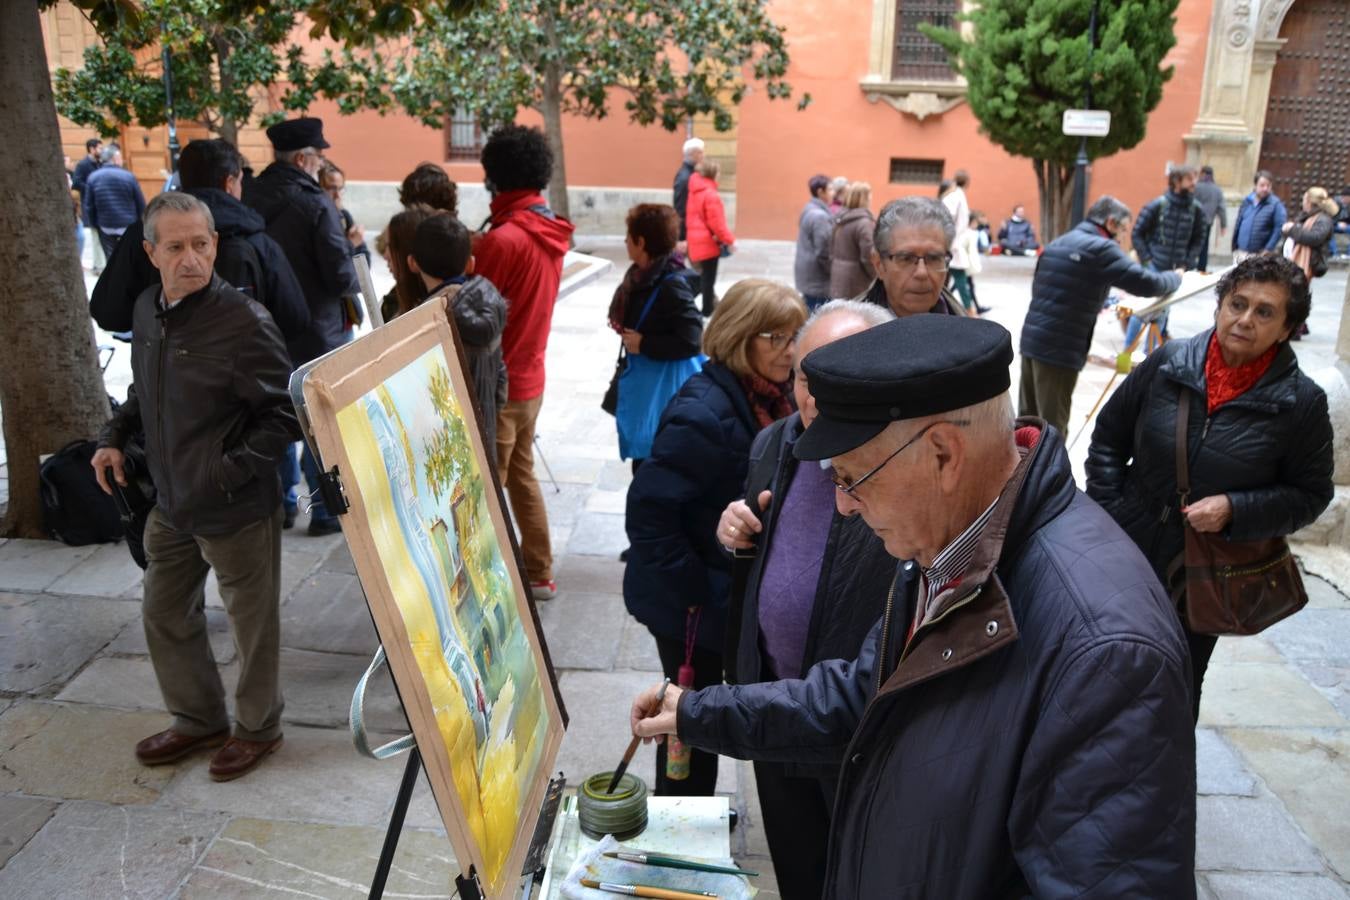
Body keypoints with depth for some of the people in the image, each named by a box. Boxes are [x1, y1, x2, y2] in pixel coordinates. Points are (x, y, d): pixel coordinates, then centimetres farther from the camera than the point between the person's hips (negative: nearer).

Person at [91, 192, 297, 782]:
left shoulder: (244, 322, -21)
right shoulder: (148, 309, 2)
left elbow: (285, 415, -18)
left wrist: (230, 471, -23)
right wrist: (115, 436, 5)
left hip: (237, 510, -7)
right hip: (172, 504, 8)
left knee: (252, 622, 11)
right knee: (165, 615, 20)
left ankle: (257, 728, 33)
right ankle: (198, 719, 42)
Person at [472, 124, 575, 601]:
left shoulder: (503, 239, -22)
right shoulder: (552, 232, 4)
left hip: (497, 382, -8)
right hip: (529, 375, 9)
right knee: (521, 475, 20)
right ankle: (539, 574, 30)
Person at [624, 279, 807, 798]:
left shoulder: (774, 397, 1)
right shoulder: (706, 413, -26)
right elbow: (648, 507, -28)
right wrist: (690, 590, -23)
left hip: (737, 593, 8)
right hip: (695, 600, -8)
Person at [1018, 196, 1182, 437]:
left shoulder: (1056, 244, 17)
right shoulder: (1100, 248, -8)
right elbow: (1147, 283, -11)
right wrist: (1176, 278, 11)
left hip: (1032, 340, 8)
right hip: (1059, 349, -8)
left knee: (1027, 418, 16)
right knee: (1052, 428, -1)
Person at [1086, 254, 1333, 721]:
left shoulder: (1301, 402, -11)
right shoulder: (1168, 363, -8)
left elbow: (1309, 494, -4)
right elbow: (1110, 435, 2)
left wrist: (1234, 510, -20)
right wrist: (1105, 510, -4)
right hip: (1129, 548, 2)